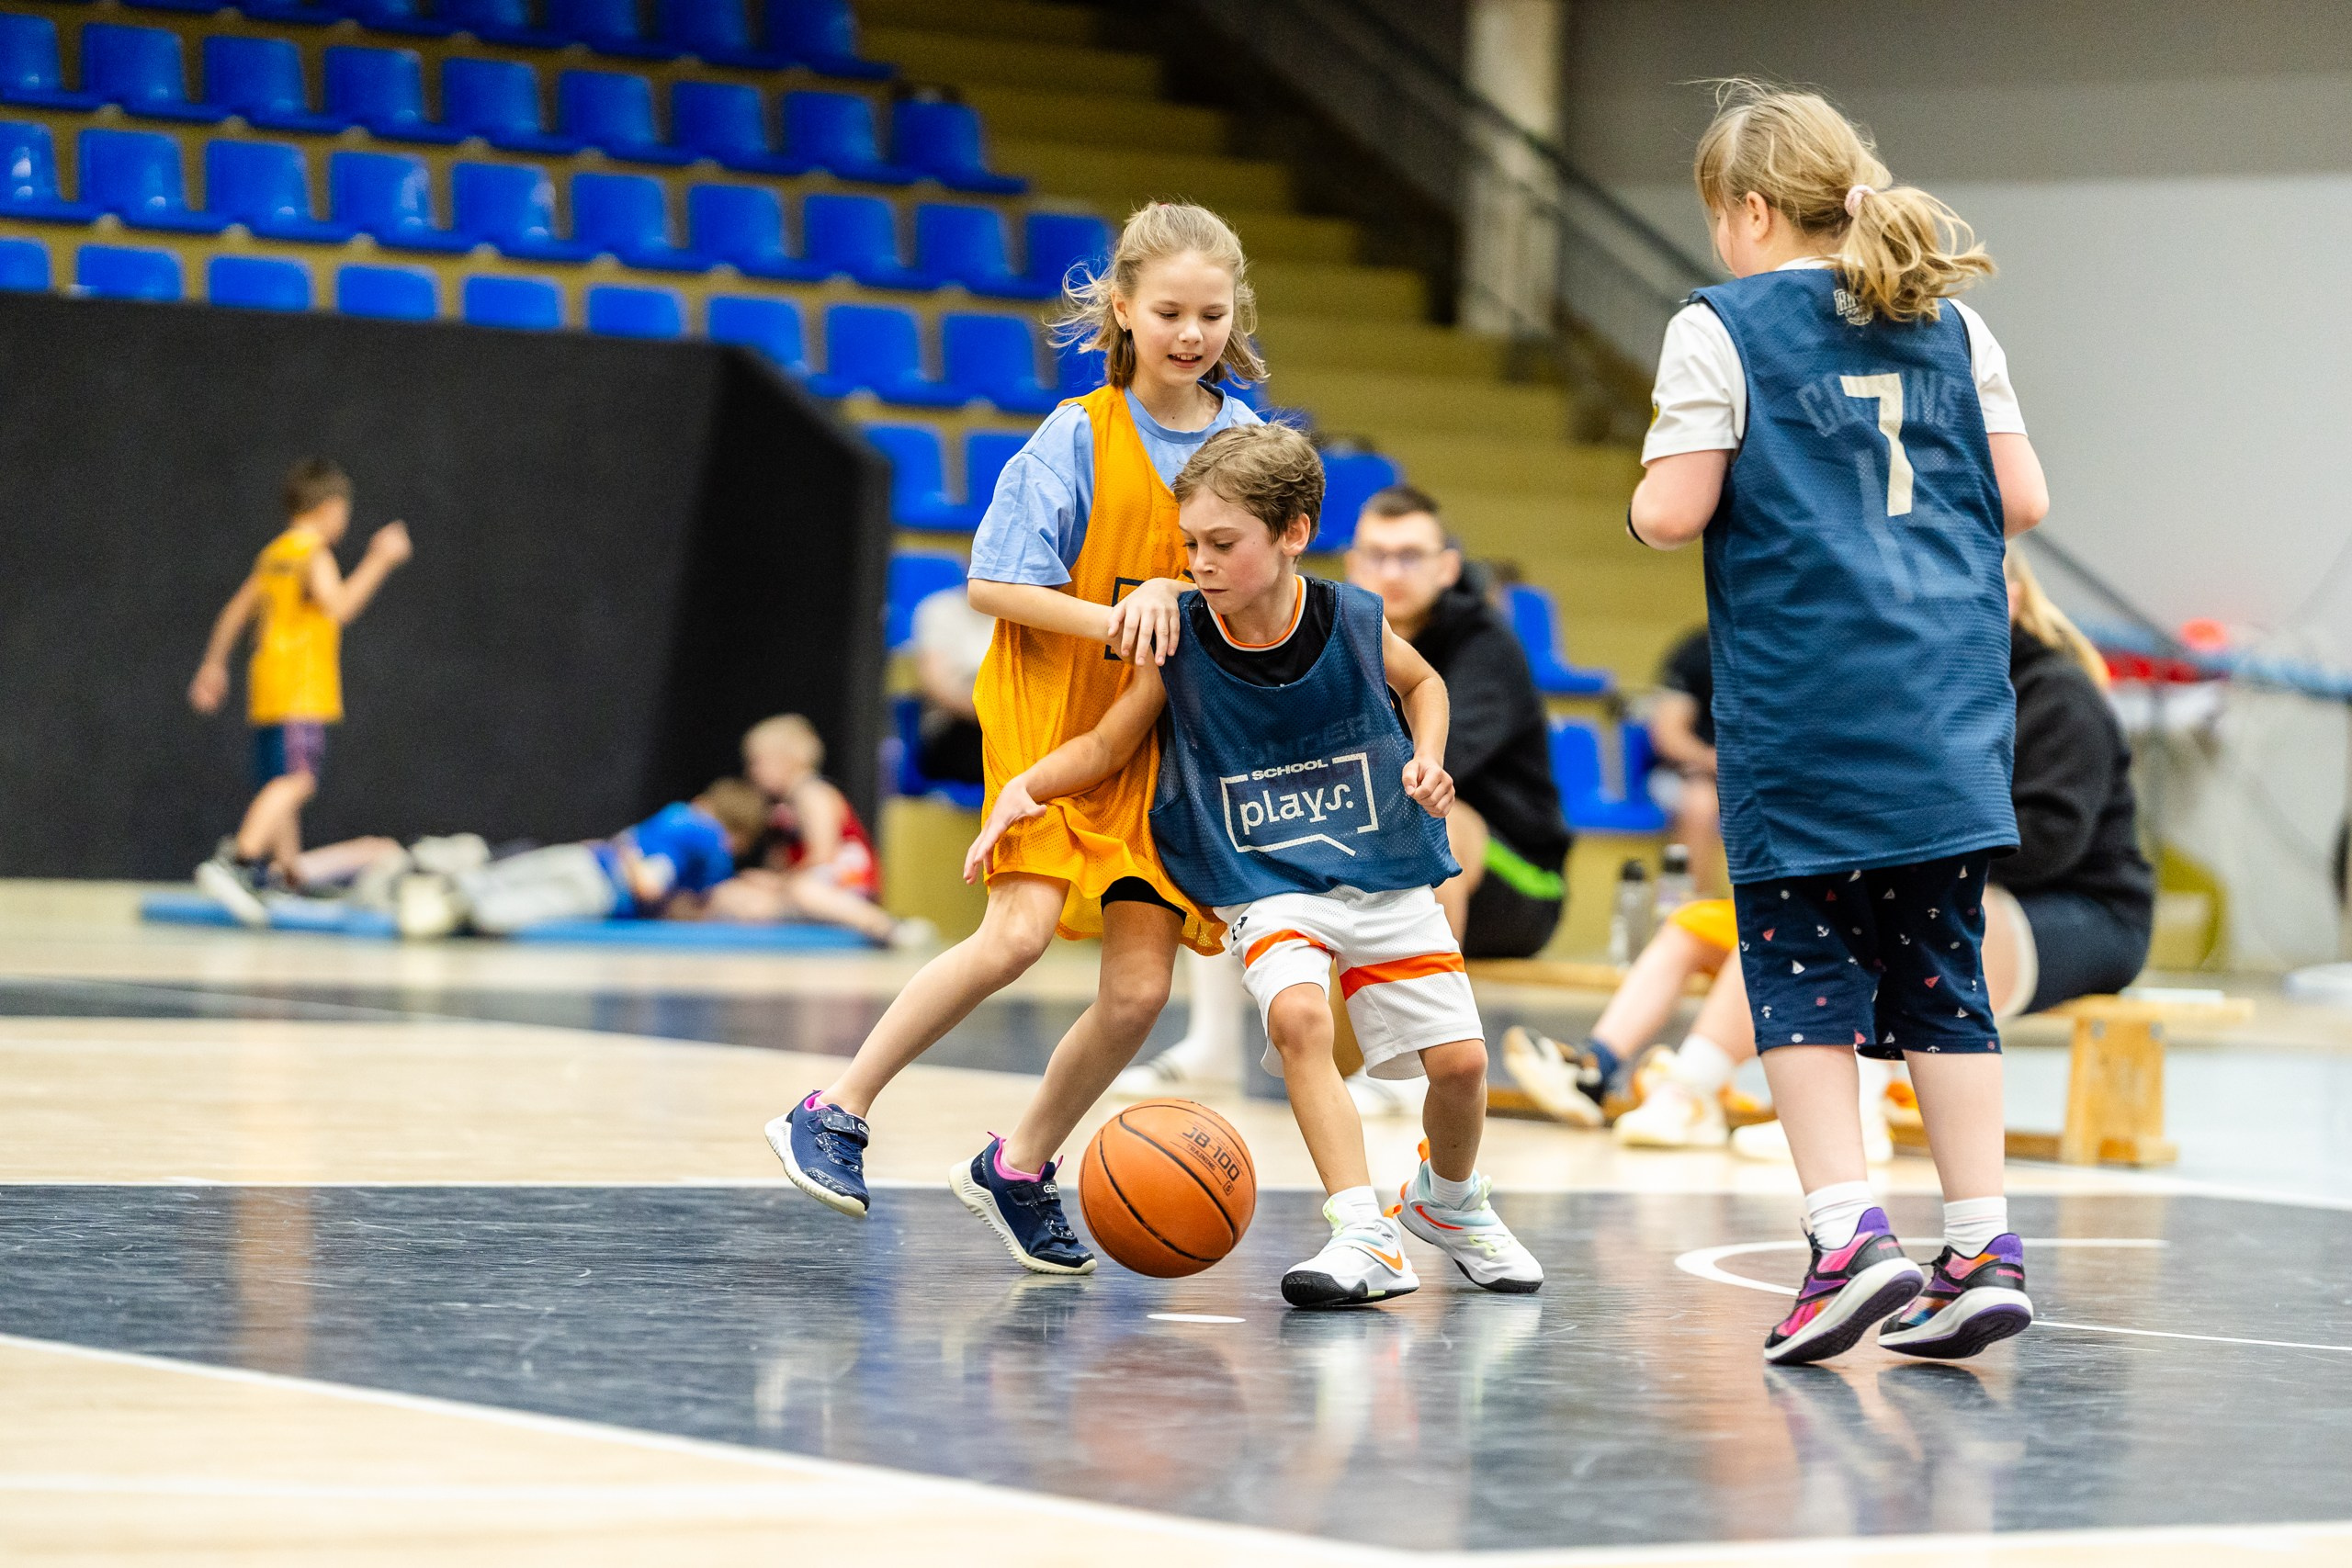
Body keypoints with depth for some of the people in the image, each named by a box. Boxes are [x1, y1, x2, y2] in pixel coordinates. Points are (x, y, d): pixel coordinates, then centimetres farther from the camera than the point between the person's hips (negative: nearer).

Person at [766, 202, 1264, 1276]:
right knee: (1019, 931, -22)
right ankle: (834, 1113, -9)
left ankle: (1018, 1169, 17)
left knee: (1139, 986, -4)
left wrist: (1176, 597, -10)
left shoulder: (1245, 442, 3)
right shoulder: (1080, 437, -8)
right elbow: (991, 584, -9)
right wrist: (1113, 620, -20)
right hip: (1051, 715, -4)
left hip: (1162, 742, 4)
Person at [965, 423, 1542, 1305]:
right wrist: (1024, 787, -17)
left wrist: (1428, 762, -5)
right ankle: (1366, 1237, -27)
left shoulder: (1355, 624, -11)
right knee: (1297, 1013, -31)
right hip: (1266, 886, -1)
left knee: (1459, 1059, -3)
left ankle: (1449, 1200, 31)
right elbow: (1107, 746, -1)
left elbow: (1422, 683, 11)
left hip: (1384, 875, 1)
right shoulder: (1178, 642, -13)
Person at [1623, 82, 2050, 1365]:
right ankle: (1983, 1248, 5)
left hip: (1803, 713, -5)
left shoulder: (1723, 328, -2)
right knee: (1939, 971, 9)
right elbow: (2023, 498, 9)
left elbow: (1672, 513, -9)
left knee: (1802, 972, 1)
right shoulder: (1952, 326, 12)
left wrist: (1645, 501, 13)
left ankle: (1850, 1234, -11)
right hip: (1947, 706, 5)